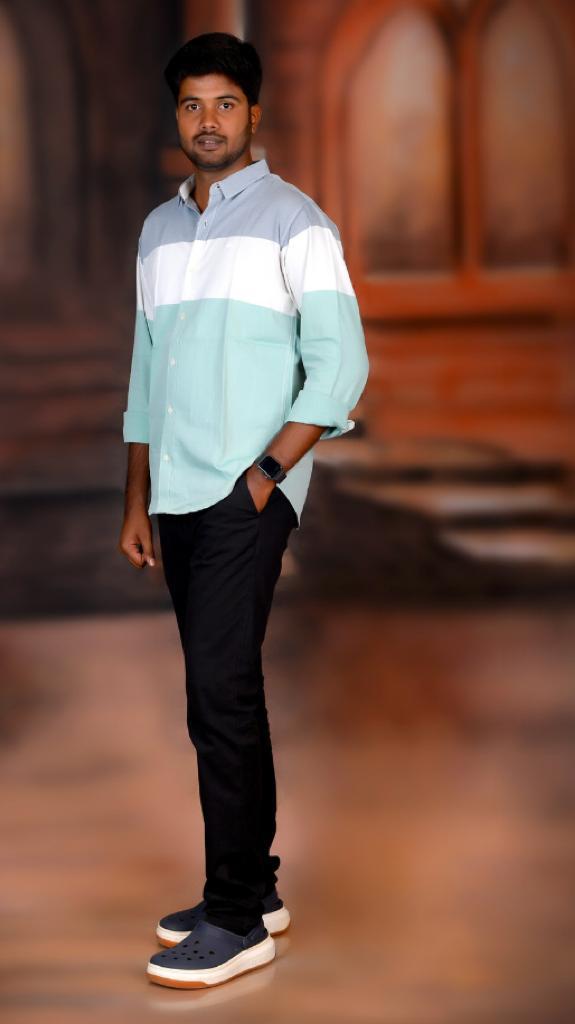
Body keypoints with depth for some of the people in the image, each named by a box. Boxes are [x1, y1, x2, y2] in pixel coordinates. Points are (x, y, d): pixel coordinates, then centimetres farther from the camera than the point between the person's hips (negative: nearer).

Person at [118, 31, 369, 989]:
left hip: (246, 495, -6)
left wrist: (269, 471, -13)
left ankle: (238, 919, -5)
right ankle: (255, 887, 19)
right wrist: (137, 503, 15)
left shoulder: (292, 219, -3)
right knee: (223, 695, 10)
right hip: (179, 497, 6)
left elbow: (341, 362, -8)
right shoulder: (159, 229, 16)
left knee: (220, 694, -11)